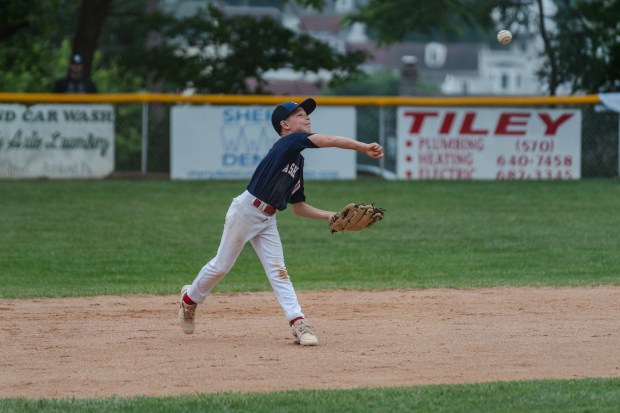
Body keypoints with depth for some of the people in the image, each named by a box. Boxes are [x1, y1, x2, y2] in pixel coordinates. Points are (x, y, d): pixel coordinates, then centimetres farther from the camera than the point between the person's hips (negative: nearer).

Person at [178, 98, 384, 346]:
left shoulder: (298, 161, 13)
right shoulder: (288, 142, -12)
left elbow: (298, 207, 18)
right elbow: (328, 141, -27)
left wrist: (328, 216, 6)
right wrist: (364, 148, -29)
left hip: (267, 220, 8)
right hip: (246, 211, -8)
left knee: (277, 269, -2)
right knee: (222, 265, 4)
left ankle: (297, 322, -12)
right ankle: (189, 299, 27)